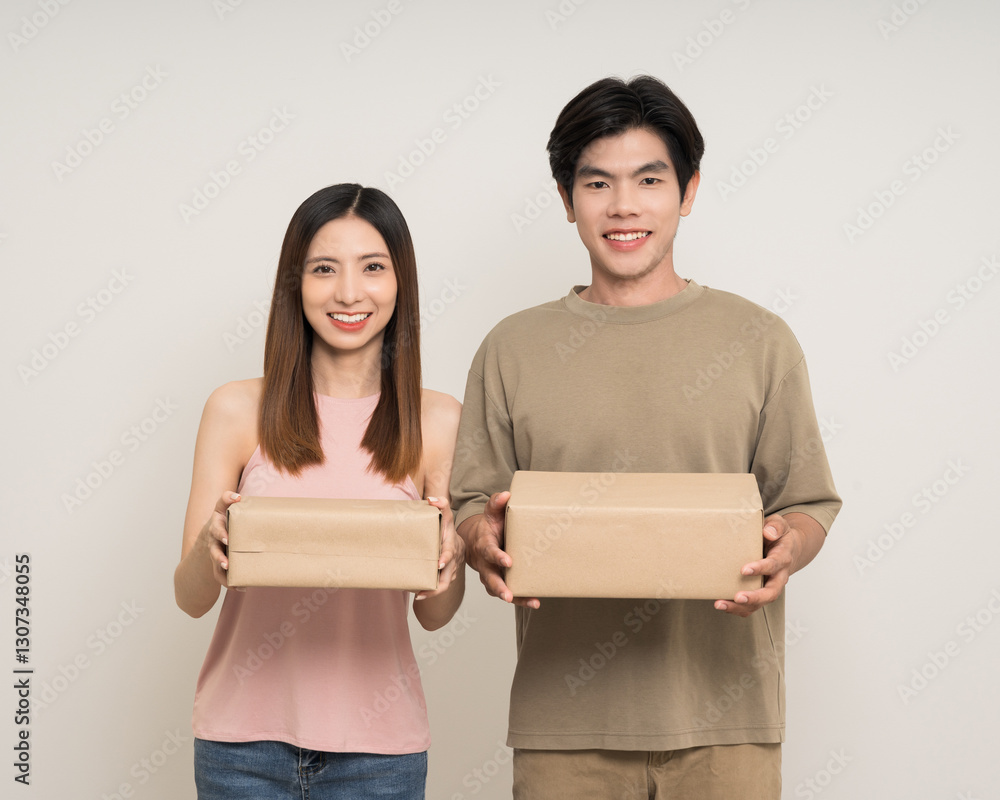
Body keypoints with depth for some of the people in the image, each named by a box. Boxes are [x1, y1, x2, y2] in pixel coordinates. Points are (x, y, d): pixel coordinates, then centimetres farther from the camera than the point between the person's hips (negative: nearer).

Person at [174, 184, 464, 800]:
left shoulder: (439, 421, -2)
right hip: (245, 745, 0)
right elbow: (191, 598, -1)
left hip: (377, 747, 0)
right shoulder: (238, 411, -3)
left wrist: (449, 554, -19)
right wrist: (211, 545, -22)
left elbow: (435, 614, 2)